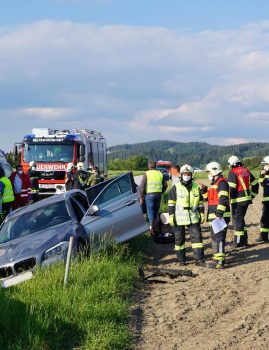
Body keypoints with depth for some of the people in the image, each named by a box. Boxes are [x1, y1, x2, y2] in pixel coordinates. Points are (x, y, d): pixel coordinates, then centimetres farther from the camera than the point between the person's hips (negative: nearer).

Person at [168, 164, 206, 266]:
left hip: (193, 218, 2)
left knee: (197, 237, -4)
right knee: (179, 239, 6)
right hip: (179, 218, -2)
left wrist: (202, 214, 10)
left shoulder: (196, 187, 8)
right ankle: (181, 259, 17)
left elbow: (200, 202, 15)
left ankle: (199, 259, 0)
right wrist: (171, 215, -7)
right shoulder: (176, 187, -1)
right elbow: (171, 202, -1)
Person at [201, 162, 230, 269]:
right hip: (214, 216, 11)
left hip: (220, 216, -11)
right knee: (215, 237, 19)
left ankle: (219, 261, -13)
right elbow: (209, 198, 28)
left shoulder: (221, 183, -12)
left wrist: (219, 214, -26)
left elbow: (223, 200, -21)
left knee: (218, 237, -12)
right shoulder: (214, 184, 20)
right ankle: (217, 257, 31)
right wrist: (204, 191, 11)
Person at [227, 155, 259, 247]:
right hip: (247, 199, 7)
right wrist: (252, 195, 21)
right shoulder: (246, 171, 11)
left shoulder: (233, 173, -11)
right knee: (241, 218, 18)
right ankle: (244, 240, 21)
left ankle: (239, 241, 1)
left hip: (238, 200, -7)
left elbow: (231, 188, -19)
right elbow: (255, 184, 15)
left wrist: (229, 198, -8)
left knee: (237, 219, 0)